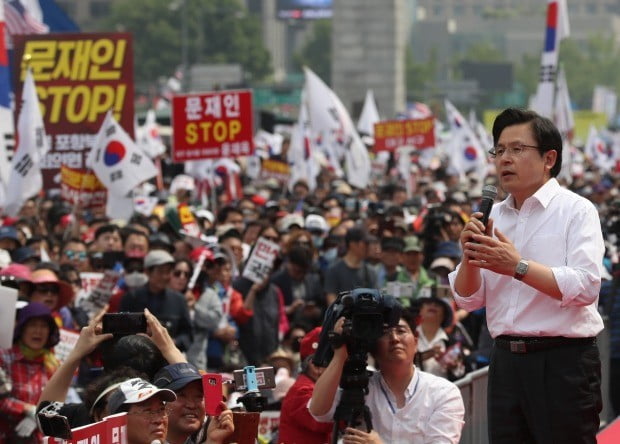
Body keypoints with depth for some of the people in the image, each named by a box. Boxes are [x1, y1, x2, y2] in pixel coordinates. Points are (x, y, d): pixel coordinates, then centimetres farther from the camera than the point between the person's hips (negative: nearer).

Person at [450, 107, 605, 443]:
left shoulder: (576, 211, -3)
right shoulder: (492, 216, 13)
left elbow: (585, 287, -17)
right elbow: (468, 300, 12)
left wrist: (518, 266, -22)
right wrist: (469, 258, -8)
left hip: (563, 363, -6)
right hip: (506, 361, 6)